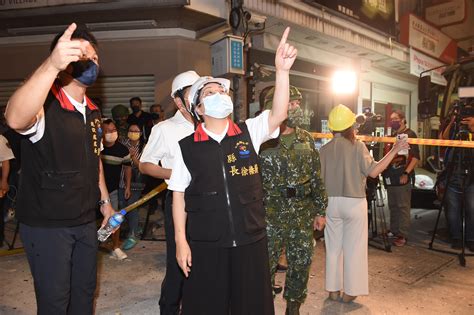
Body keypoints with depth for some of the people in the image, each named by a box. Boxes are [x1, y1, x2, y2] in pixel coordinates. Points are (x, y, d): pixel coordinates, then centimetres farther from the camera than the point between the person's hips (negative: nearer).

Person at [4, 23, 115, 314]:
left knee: (85, 291, 20)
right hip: (46, 224, -6)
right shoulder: (44, 105, -18)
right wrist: (51, 65, -56)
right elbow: (15, 118, -43)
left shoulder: (93, 112, 6)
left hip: (85, 221, 7)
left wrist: (104, 200, 17)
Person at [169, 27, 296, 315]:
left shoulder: (249, 132, 2)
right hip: (205, 243, -1)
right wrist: (181, 241, -3)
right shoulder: (187, 147, -3)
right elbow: (179, 195, -1)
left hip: (251, 238, 2)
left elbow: (279, 114, -14)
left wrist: (282, 70, -26)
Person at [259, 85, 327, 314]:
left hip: (303, 213, 5)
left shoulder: (306, 138, 9)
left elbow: (316, 177, 12)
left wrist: (320, 211, 11)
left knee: (301, 263, 14)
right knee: (267, 264, 4)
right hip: (271, 212, -5)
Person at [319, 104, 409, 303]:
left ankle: (333, 289, 22)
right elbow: (373, 171, -14)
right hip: (354, 203, -3)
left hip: (331, 202, 3)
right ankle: (350, 291, 18)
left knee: (333, 247, 13)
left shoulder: (324, 149, 0)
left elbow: (319, 179, 1)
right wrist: (394, 151, -8)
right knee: (353, 248, 9)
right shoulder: (357, 146, -8)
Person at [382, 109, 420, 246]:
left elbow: (416, 157, -11)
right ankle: (393, 231, 23)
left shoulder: (410, 134, -4)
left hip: (402, 176, -7)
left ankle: (402, 236, 2)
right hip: (390, 176, 7)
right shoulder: (391, 136, 16)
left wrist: (406, 173, -18)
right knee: (392, 206, 13)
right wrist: (383, 171, 11)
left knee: (403, 207, -3)